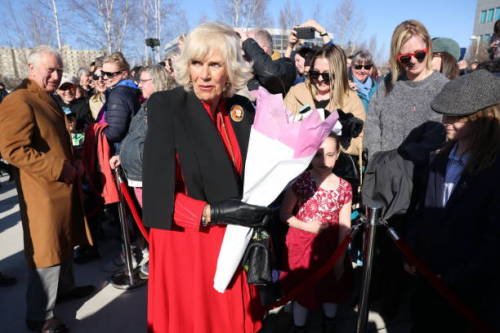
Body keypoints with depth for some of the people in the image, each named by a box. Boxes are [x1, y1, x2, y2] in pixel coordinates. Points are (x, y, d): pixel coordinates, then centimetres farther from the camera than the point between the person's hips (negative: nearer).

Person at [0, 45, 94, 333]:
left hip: (64, 186, 10)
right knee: (47, 250, -1)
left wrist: (72, 164, 9)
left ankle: (65, 287, 41)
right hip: (42, 191, -10)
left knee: (65, 241, 22)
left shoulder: (49, 101, 18)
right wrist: (59, 168, -22)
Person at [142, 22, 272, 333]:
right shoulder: (166, 107, -14)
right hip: (184, 243, -4)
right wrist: (215, 213, -24)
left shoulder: (243, 109, 0)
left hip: (233, 241, 4)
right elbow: (159, 195, -17)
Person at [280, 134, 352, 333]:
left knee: (331, 289, 20)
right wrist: (306, 226, -21)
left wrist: (340, 259, -4)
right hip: (302, 244, -2)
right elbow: (284, 214, -7)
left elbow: (344, 226, -5)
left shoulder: (344, 187, -8)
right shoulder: (300, 182, -15)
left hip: (330, 246, 3)